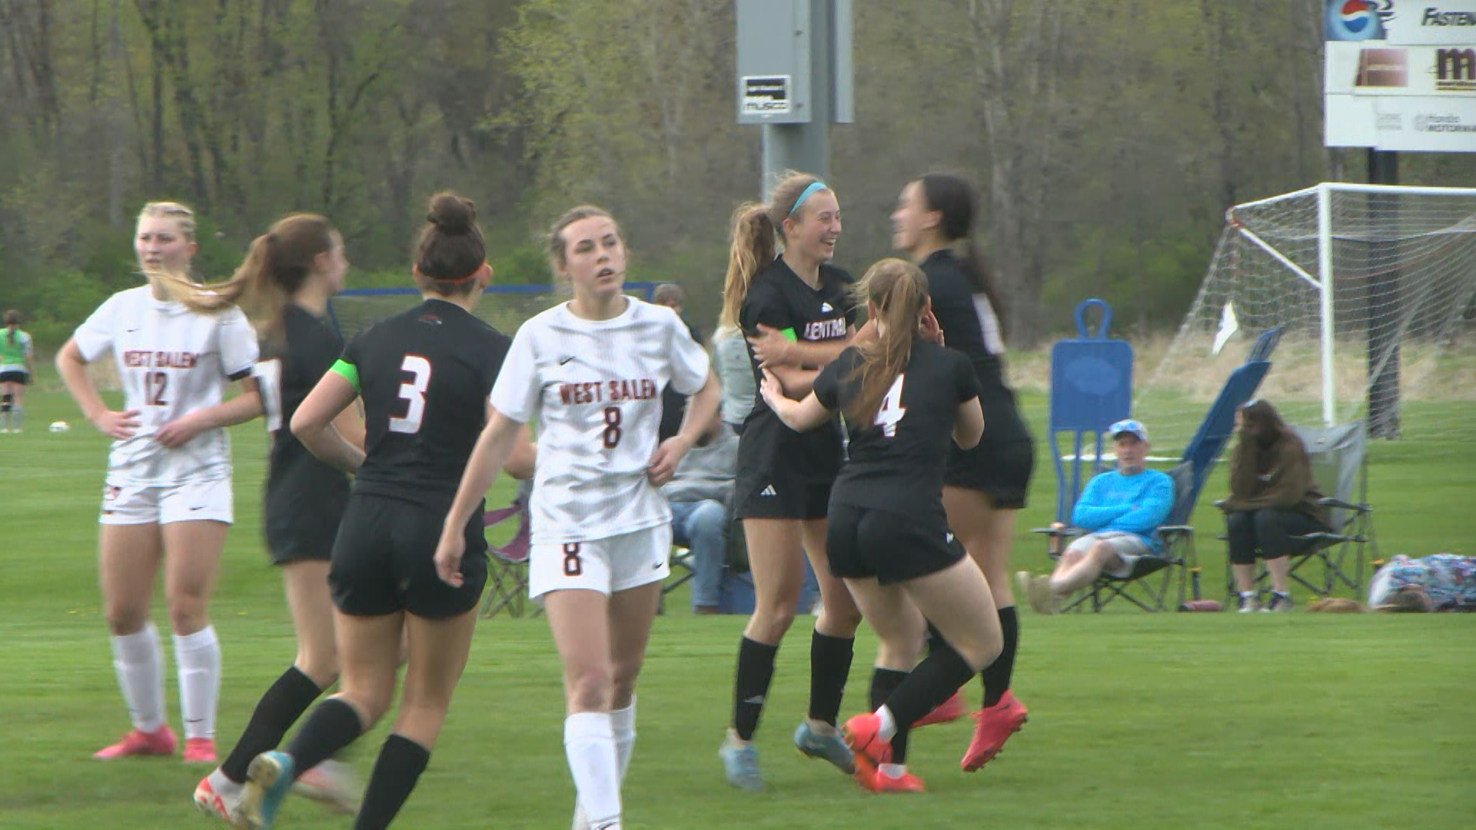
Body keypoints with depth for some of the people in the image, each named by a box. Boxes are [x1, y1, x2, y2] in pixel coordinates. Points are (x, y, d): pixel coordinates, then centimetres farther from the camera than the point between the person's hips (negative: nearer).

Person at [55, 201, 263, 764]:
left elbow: (259, 396, -4)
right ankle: (148, 729, 20)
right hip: (131, 471, 5)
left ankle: (200, 737, -5)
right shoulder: (122, 309, 8)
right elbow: (70, 359, 25)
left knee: (186, 607, -12)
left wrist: (202, 419, -17)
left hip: (196, 471, -5)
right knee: (122, 613, 4)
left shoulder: (218, 314, -5)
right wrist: (98, 415, 11)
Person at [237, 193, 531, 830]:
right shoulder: (489, 349, -6)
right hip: (443, 536, -4)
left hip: (365, 530, 4)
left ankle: (284, 765, -18)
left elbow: (306, 424, 3)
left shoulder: (376, 339, 7)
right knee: (426, 703, 11)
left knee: (364, 691, 12)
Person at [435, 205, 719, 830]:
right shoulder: (541, 338, -4)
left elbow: (706, 389, 21)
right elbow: (498, 437, 2)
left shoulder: (659, 327, 3)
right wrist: (454, 527, 2)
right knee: (588, 680, -15)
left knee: (623, 677, 10)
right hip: (567, 523, -3)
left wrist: (683, 440, 0)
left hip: (640, 520, 3)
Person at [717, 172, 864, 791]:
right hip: (776, 457, -7)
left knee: (846, 597, 7)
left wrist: (794, 352, -18)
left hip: (833, 455, 7)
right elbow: (790, 385, -19)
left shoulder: (839, 287, 10)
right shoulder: (769, 295, -12)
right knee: (778, 605, -8)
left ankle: (821, 724, 21)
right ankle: (740, 739, 1)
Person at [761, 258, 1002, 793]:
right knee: (981, 643, 6)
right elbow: (970, 436, 20)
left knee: (900, 639, 23)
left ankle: (888, 767, 13)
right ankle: (881, 727, -6)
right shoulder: (950, 366, 2)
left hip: (845, 521, 6)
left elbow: (800, 417, 31)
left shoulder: (850, 366, 12)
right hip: (910, 522, -6)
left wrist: (774, 396, 54)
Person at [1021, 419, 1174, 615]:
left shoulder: (1159, 481, 19)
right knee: (1072, 552, -34)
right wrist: (1125, 509, 4)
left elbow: (1147, 518, 0)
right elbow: (1080, 516, 12)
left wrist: (1101, 519, 6)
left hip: (1138, 541, -3)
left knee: (1101, 549, -39)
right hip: (1094, 537, 3)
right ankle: (1053, 599, -66)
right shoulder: (1101, 482, 31)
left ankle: (1053, 588, -66)